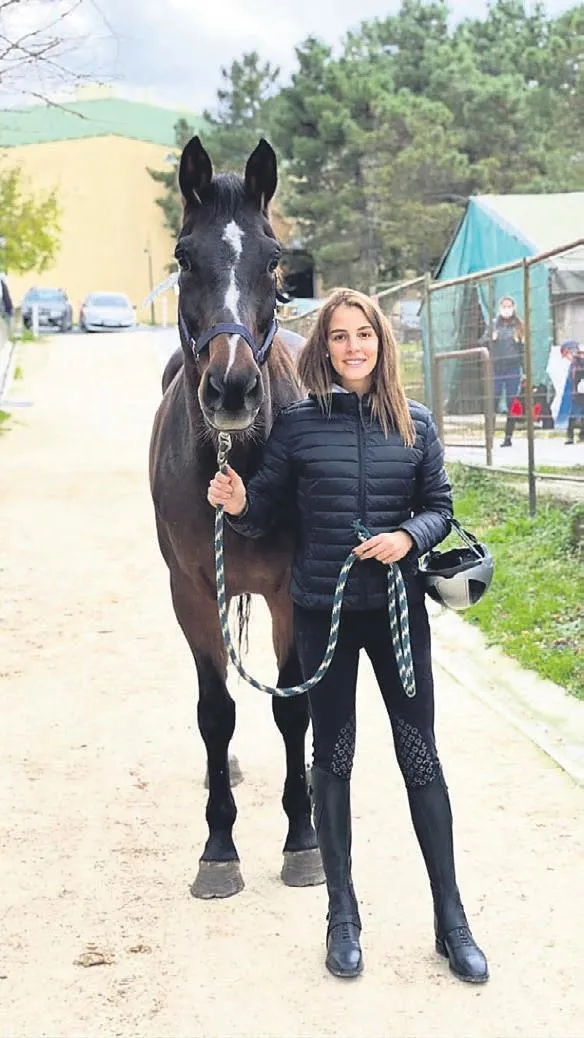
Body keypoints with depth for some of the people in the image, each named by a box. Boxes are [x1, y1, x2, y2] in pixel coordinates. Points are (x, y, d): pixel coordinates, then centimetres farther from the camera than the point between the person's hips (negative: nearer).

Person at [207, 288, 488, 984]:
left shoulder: (414, 423, 0)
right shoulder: (298, 424, -4)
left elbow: (440, 506, 5)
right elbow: (264, 514, 1)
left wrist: (409, 536, -15)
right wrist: (238, 506, -21)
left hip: (398, 606, 1)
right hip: (322, 610, -1)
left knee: (421, 757, 5)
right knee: (332, 758, 9)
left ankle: (451, 920, 16)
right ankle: (342, 916, 22)